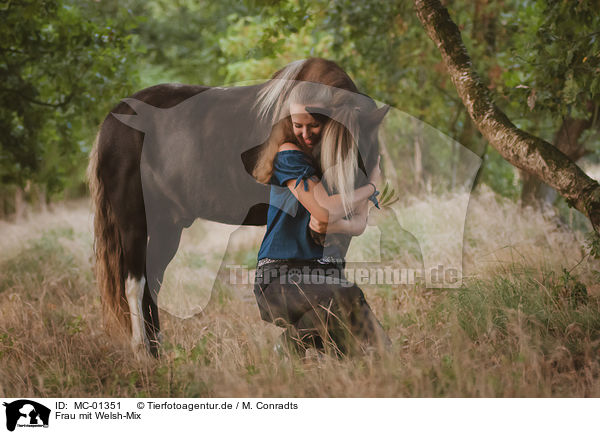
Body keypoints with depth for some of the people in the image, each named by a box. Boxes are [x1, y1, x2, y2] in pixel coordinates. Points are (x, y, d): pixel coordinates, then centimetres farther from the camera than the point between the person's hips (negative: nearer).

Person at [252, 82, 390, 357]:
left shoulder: (348, 158, 13)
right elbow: (325, 210, -15)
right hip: (281, 275, -5)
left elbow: (359, 223, 5)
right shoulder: (289, 155, -4)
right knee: (348, 302, -34)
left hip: (329, 273, 5)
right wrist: (372, 186, 0)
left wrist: (334, 226, -18)